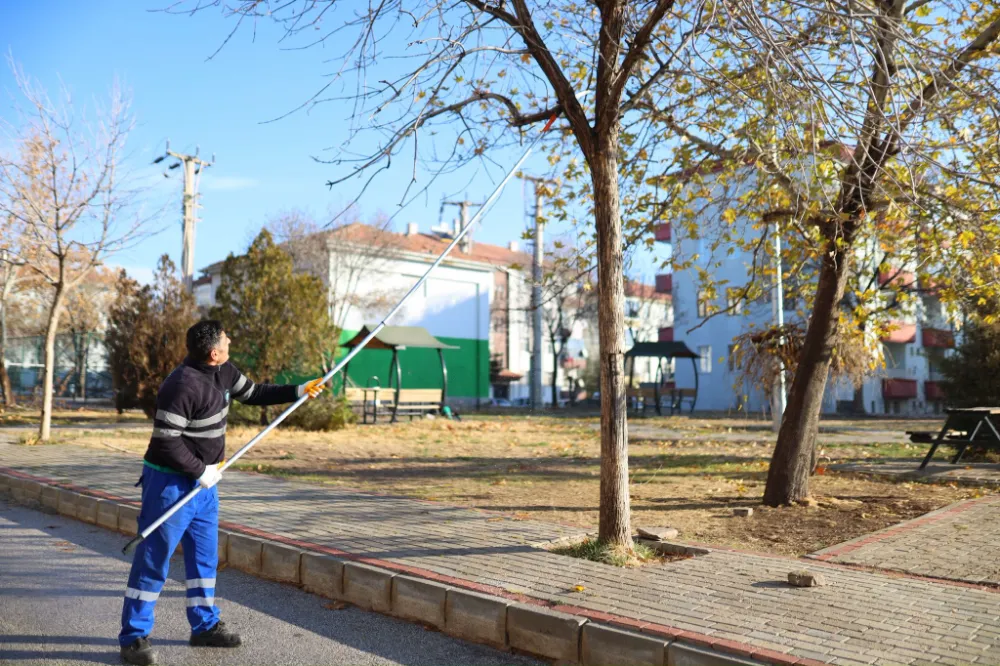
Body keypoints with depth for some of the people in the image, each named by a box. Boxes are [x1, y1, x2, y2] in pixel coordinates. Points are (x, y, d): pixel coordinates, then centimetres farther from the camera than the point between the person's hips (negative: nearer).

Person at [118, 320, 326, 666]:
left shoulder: (223, 372, 1)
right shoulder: (182, 385, -26)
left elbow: (253, 393, 17)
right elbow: (165, 440, -25)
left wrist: (297, 391, 11)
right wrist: (200, 471, -18)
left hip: (203, 482, 9)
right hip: (172, 482, -9)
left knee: (205, 556, 15)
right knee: (153, 560, 0)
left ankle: (205, 626, 27)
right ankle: (133, 637, 13)